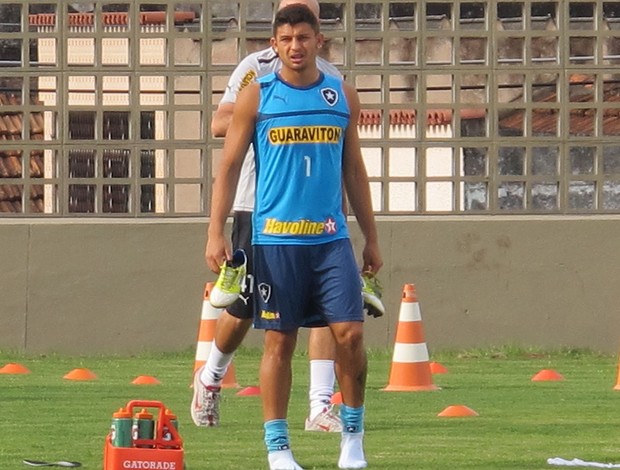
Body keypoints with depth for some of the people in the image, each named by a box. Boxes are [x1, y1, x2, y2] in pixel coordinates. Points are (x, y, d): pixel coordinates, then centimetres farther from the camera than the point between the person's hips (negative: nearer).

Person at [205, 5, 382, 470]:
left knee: (350, 332, -8)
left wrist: (371, 238, 15)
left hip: (331, 237, 2)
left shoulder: (343, 97, 9)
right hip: (275, 237, -2)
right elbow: (230, 167, 3)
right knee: (279, 341, 0)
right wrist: (216, 233, -4)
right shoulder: (256, 97, 2)